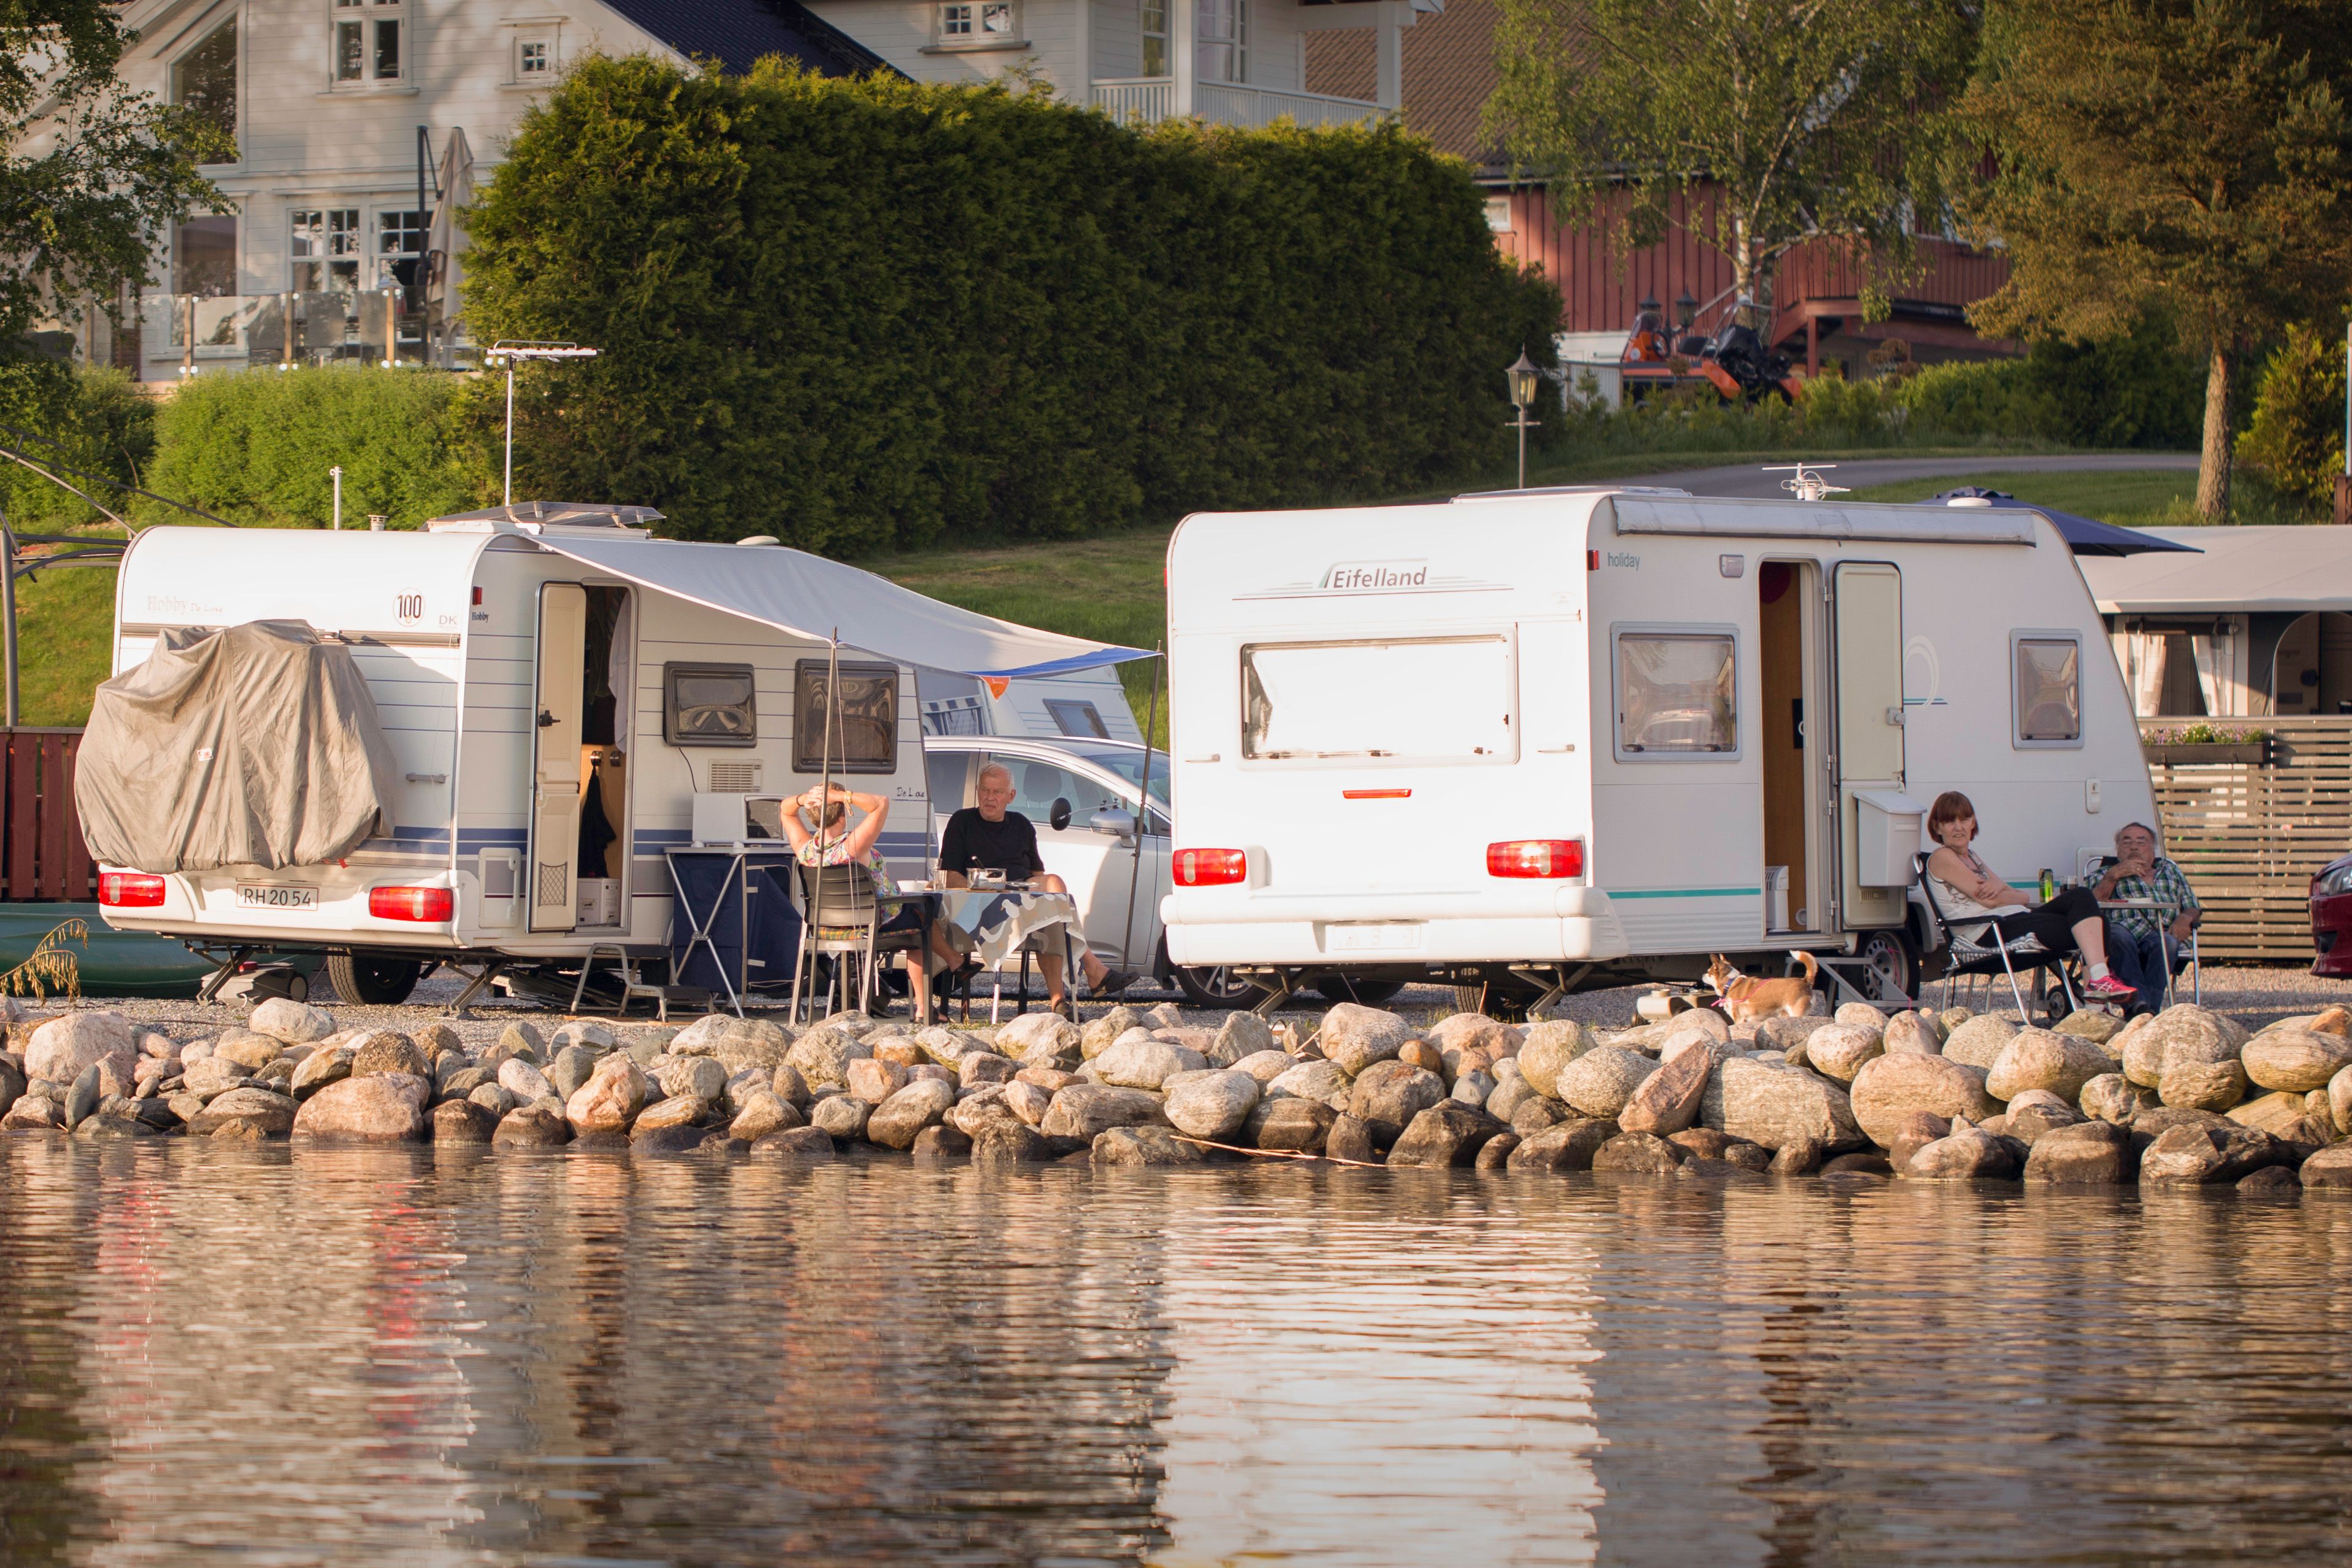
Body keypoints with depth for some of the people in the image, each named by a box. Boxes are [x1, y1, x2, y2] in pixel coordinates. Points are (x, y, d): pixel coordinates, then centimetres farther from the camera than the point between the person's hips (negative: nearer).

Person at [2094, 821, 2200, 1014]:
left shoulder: (2170, 870, 34)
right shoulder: (2108, 874, 28)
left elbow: (2194, 909, 28)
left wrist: (2185, 918, 4)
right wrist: (2113, 875, 0)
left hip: (2163, 934, 2)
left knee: (2166, 942, -36)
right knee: (2118, 933, -39)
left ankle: (2151, 1006, -51)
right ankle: (2139, 1003, -54)